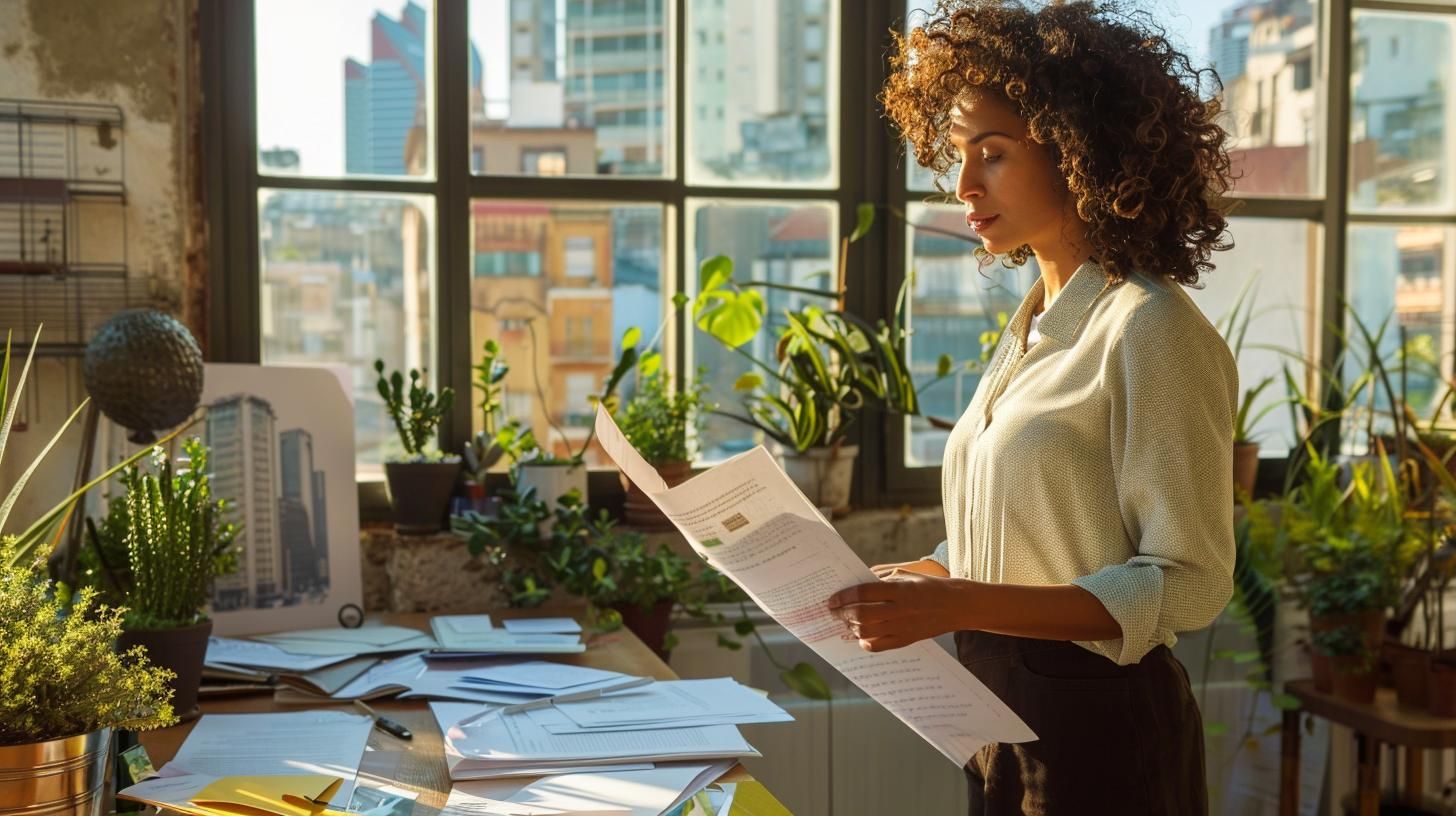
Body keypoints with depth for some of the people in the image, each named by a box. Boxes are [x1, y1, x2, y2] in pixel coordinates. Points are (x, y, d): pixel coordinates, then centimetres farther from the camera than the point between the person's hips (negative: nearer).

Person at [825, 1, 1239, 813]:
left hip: (1098, 723, -7)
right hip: (1004, 714, 7)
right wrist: (925, 582, -2)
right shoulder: (1031, 329, 7)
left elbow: (1188, 584, -18)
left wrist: (962, 605, -26)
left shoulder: (1152, 331, -16)